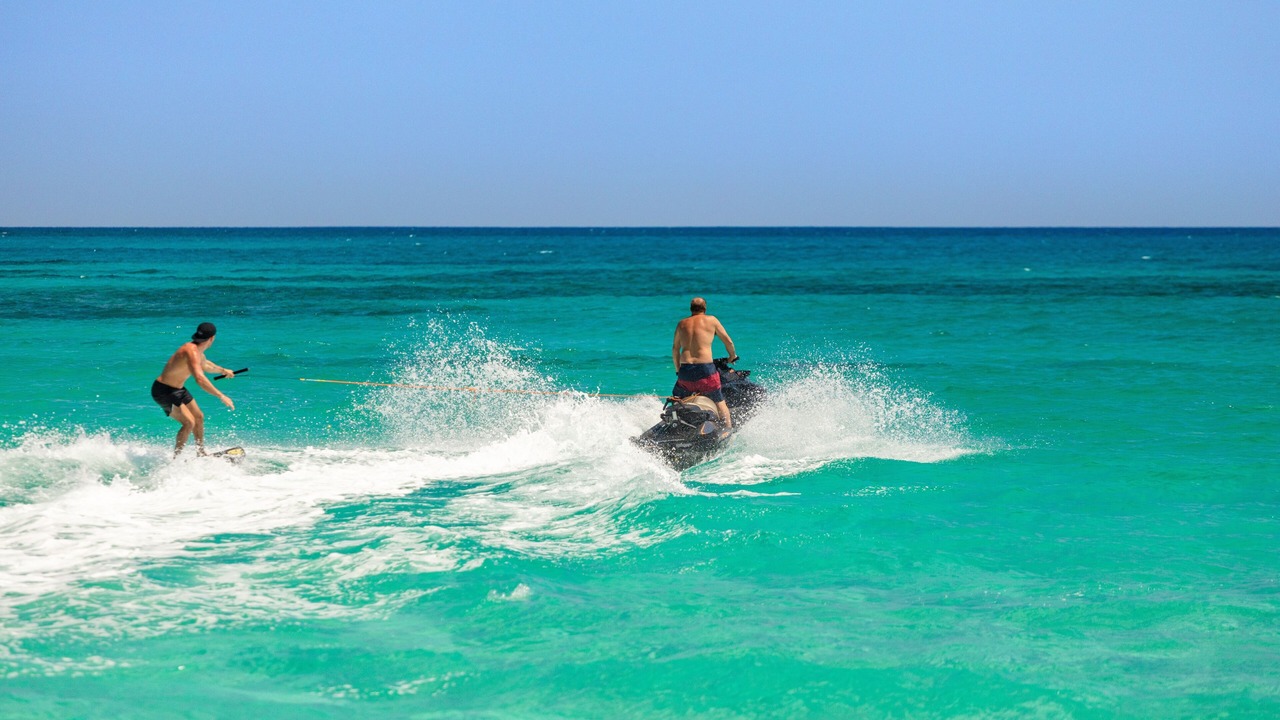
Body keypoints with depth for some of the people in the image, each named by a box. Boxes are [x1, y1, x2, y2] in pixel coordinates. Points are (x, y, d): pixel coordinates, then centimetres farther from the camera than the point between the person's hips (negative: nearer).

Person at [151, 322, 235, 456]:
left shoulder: (197, 350, 3)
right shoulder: (191, 351, -29)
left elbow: (205, 364, 29)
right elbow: (200, 379, -41)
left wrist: (222, 370, 39)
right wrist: (221, 396, -41)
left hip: (177, 389, 10)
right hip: (163, 390, -10)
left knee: (199, 417, 17)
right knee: (189, 422, -19)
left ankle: (200, 453, 31)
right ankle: (176, 457, -10)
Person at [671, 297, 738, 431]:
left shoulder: (681, 324, 14)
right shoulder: (711, 320, 6)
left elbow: (675, 349, 19)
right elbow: (728, 342, 10)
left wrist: (678, 370, 31)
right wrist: (732, 356, 29)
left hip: (685, 370, 2)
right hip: (705, 369, -2)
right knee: (720, 402, 11)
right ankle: (728, 428, 1)